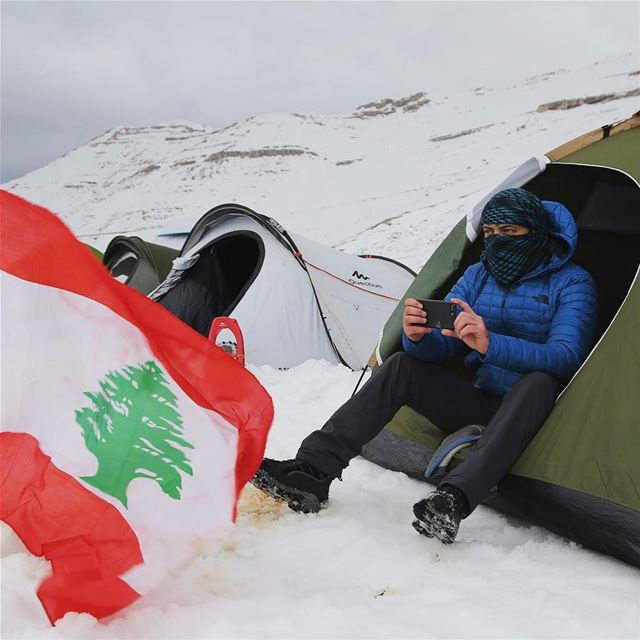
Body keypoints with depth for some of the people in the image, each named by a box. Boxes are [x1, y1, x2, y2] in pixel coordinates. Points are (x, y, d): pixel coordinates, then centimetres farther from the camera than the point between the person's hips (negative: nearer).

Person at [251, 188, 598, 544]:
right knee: (403, 365, -14)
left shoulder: (572, 284, -8)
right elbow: (439, 348, -2)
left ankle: (453, 501, -48)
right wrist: (418, 336, -27)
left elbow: (565, 358, -24)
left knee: (538, 380, -37)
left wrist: (491, 345, -39)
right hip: (479, 405, 5)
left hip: (532, 414, -4)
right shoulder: (477, 276, 6)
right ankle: (313, 472, -23)